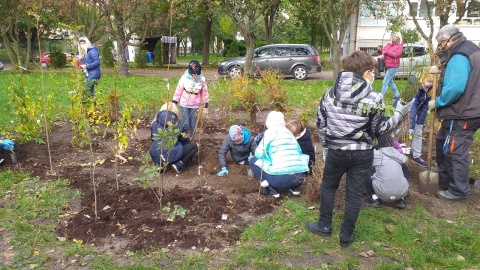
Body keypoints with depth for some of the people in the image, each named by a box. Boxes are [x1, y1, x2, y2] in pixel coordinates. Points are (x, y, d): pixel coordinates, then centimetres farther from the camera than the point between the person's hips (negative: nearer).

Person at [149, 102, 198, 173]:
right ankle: (179, 165, -3)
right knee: (194, 146, 12)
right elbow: (185, 141, 11)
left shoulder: (154, 124, 6)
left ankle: (159, 164, 12)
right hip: (171, 157, -4)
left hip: (155, 157, 4)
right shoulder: (179, 126, -2)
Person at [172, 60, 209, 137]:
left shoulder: (202, 79, -11)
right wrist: (174, 103, -4)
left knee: (193, 124, 9)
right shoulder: (184, 78, -15)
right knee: (185, 123, -1)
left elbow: (205, 93, -1)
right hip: (184, 104, -1)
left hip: (195, 105, 1)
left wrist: (206, 106, 3)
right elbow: (179, 90, -6)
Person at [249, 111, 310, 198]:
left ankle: (272, 189, 4)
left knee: (253, 161, 14)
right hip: (300, 178, 6)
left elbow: (259, 154, 1)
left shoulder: (270, 132, 2)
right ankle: (294, 188, 19)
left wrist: (267, 155, 25)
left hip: (281, 179, -6)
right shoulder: (289, 133, 17)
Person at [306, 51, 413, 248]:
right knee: (355, 194, 11)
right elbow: (380, 129, -5)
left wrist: (326, 144, 18)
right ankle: (346, 235, 21)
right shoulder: (374, 99, -13)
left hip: (336, 151, 2)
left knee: (328, 186, 21)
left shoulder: (330, 94, -3)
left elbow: (321, 123, 4)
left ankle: (324, 226, 30)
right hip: (362, 154, -2)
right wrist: (399, 113, 6)